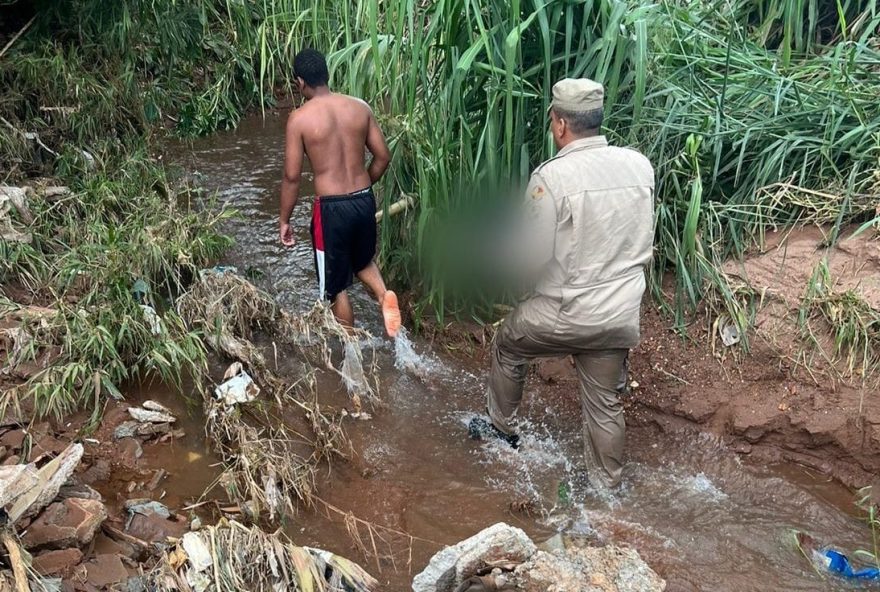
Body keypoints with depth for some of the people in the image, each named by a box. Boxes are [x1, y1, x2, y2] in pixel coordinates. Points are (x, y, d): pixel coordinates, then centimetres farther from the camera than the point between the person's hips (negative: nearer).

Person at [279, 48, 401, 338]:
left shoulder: (299, 118, -11)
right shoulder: (360, 107, 1)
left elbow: (292, 176, -10)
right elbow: (383, 156, 6)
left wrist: (284, 220, 1)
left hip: (331, 208, -5)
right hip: (365, 202, 5)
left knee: (336, 287, 13)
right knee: (363, 260, 32)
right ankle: (384, 295, 5)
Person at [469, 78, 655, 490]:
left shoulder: (552, 176, -20)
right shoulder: (640, 165, -3)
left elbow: (532, 256, -17)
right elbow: (645, 240, 10)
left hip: (566, 312, -4)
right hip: (621, 314, 5)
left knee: (508, 345, 25)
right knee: (605, 403, 18)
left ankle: (501, 428, 42)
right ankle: (605, 487, 31)